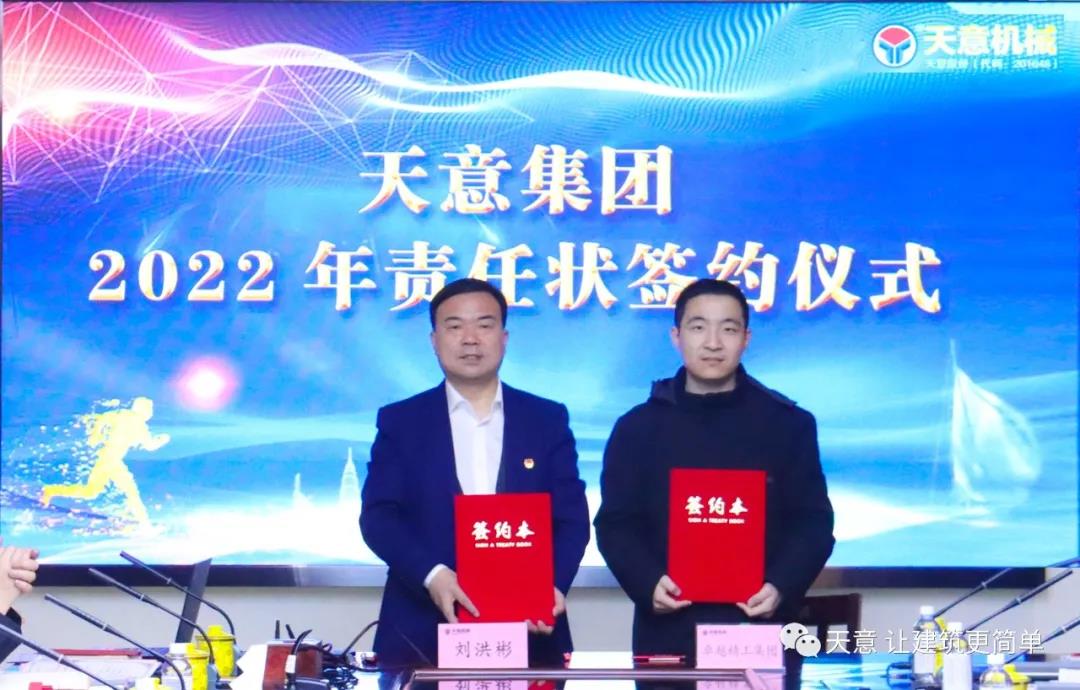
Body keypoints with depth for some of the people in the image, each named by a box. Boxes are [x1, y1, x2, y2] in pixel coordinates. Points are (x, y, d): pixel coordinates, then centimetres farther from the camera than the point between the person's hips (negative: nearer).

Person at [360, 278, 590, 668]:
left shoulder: (547, 420, 10)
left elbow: (571, 517, 5)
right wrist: (432, 575, -19)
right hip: (423, 633, -1)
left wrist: (555, 585, -14)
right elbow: (378, 515, -2)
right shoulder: (401, 422, 7)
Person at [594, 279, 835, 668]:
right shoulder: (638, 427, 6)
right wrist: (647, 584, -14)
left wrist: (782, 587, -15)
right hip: (669, 633, 0)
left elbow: (812, 522, 3)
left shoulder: (789, 423, 5)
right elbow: (615, 524, 4)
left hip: (761, 628, 0)